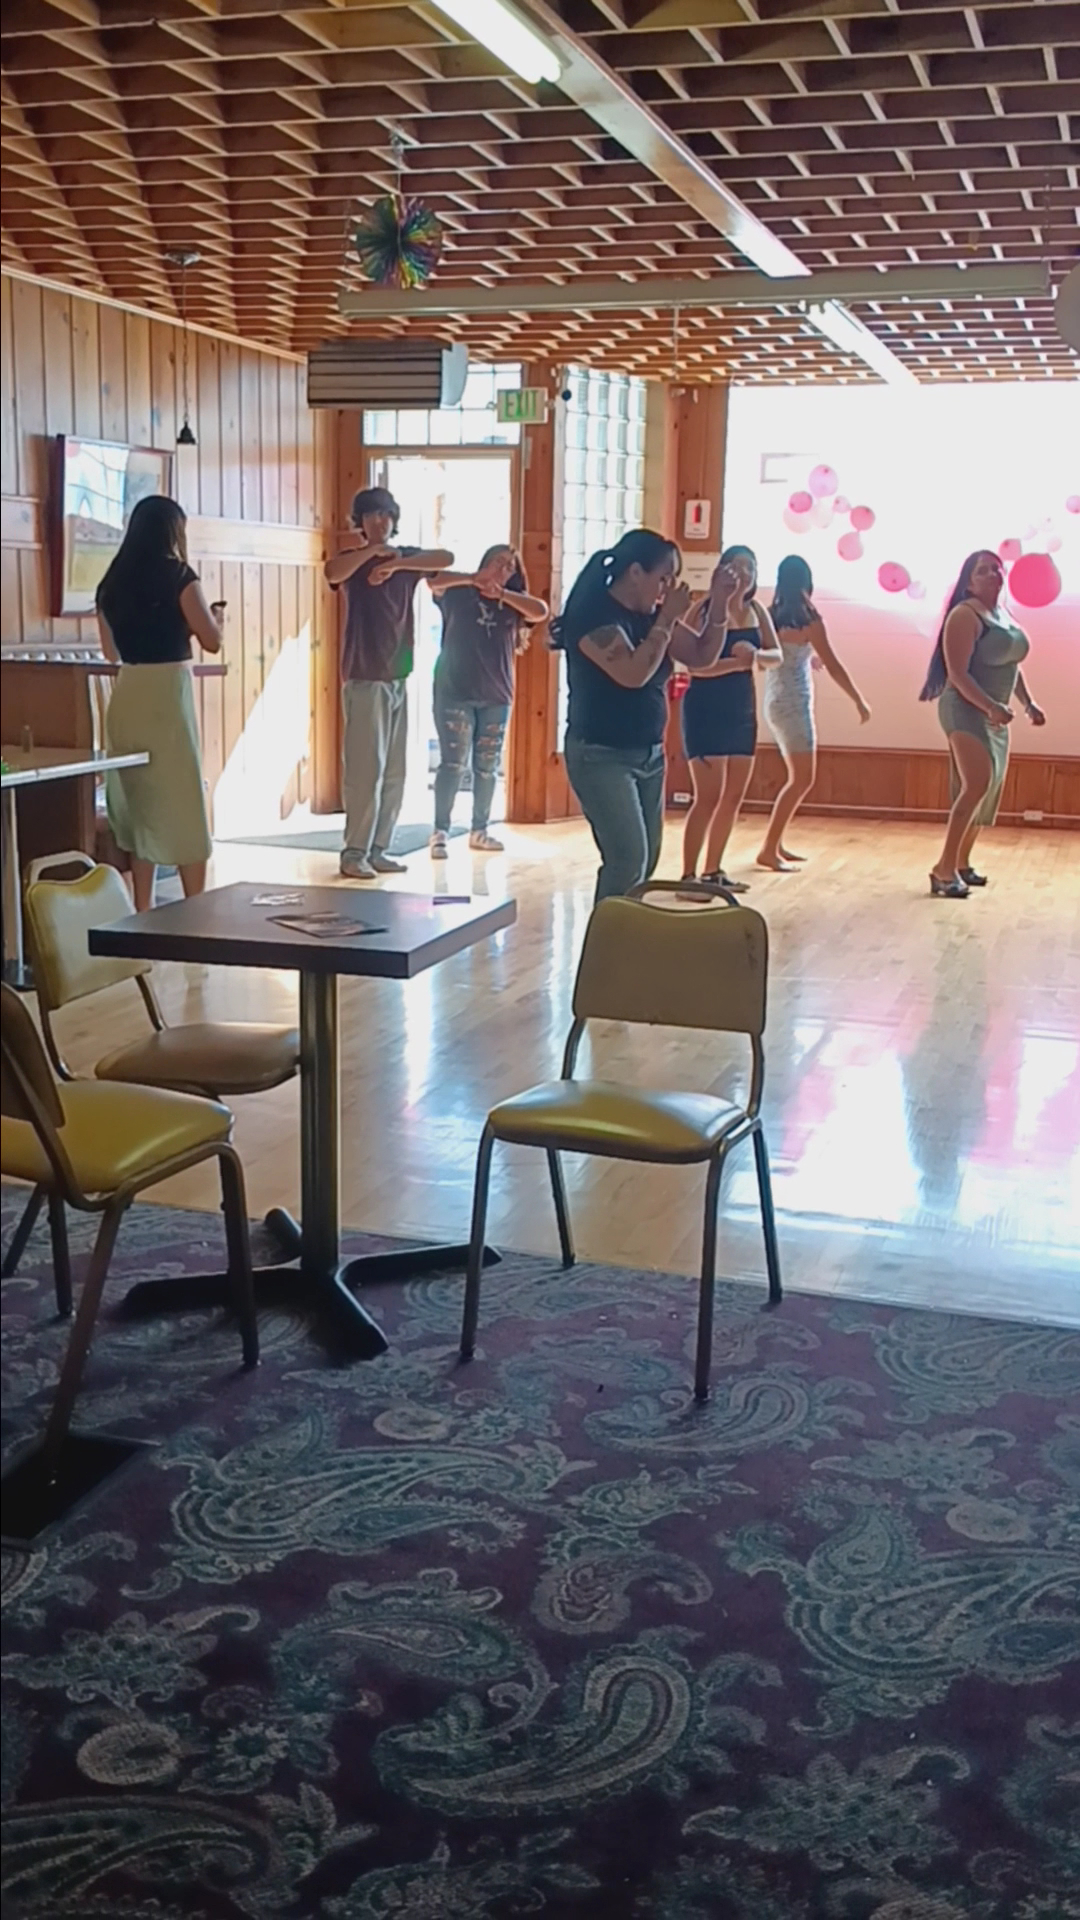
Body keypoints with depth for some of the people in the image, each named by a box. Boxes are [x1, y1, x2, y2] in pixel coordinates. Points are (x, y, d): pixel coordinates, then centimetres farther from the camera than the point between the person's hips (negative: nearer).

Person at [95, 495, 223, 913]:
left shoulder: (113, 581, 10)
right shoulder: (177, 575, -7)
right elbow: (211, 641, -4)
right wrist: (216, 616, 18)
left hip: (126, 695, 6)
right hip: (167, 691, -6)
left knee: (139, 801, 14)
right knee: (184, 804, 1)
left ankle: (142, 912, 16)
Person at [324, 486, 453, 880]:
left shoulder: (406, 557, 12)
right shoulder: (354, 559, 1)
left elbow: (447, 558, -6)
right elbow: (332, 572, -23)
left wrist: (395, 564, -14)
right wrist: (372, 550, -14)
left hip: (399, 677, 5)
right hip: (365, 679, -5)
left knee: (394, 772, 6)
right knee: (365, 769, -10)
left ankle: (379, 849, 12)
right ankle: (354, 852, -6)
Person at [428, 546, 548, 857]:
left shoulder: (513, 602, 10)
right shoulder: (458, 592, 3)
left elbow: (541, 612, -8)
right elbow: (433, 581, -15)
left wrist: (502, 593, -17)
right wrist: (474, 578, -21)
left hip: (497, 695, 4)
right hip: (455, 692, -4)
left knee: (487, 767, 8)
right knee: (453, 763, -9)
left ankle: (480, 831, 18)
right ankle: (440, 832, -7)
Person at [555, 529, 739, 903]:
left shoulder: (649, 615, 8)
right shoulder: (594, 614, -15)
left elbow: (702, 656, 12)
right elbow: (632, 673, -27)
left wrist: (719, 603, -1)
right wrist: (667, 621, -19)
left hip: (649, 754, 9)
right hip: (601, 756, -8)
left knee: (646, 861, 7)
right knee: (629, 859, -18)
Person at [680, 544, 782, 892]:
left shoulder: (757, 611, 9)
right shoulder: (707, 609, -11)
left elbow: (777, 655, 0)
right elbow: (697, 665, -20)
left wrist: (755, 654, -20)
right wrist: (736, 661, -32)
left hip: (742, 709, 7)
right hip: (706, 709, -7)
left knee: (734, 796, 10)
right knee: (709, 796, -11)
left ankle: (713, 871, 21)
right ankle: (688, 875, -4)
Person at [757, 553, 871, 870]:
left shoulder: (773, 615, 5)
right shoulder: (809, 619, -12)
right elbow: (833, 666, -10)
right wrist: (859, 701, -2)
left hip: (775, 701, 7)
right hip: (792, 703, -7)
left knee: (798, 777, 16)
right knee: (802, 779, -3)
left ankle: (775, 844, 17)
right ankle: (768, 850, -6)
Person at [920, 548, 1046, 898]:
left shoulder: (1004, 615, 14)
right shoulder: (965, 616, -13)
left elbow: (1012, 666, 24)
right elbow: (957, 673, -21)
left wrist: (1028, 703, 14)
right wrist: (990, 706, -30)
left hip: (994, 715, 9)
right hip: (967, 711, -9)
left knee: (987, 790, 11)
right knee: (977, 786, -21)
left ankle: (961, 863, 23)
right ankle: (944, 870, -21)